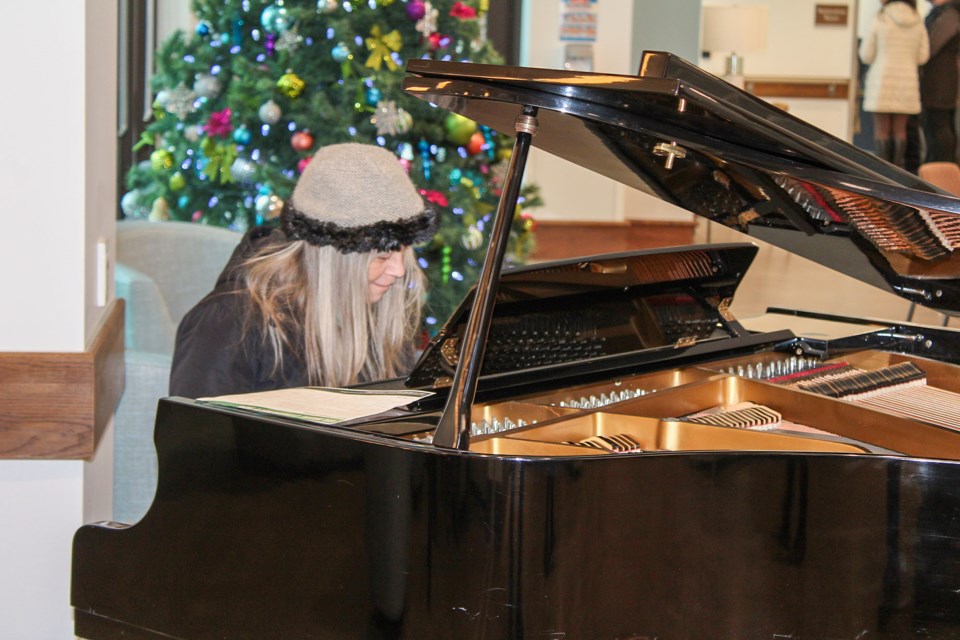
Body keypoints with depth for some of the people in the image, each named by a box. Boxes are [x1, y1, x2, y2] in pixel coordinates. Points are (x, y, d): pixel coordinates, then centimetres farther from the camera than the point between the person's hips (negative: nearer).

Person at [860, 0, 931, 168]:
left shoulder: (880, 21, -7)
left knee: (881, 129, 0)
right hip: (908, 80, 3)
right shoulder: (918, 23, 3)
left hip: (881, 80, -3)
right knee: (900, 129, 9)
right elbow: (922, 56, 4)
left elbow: (866, 56, -4)